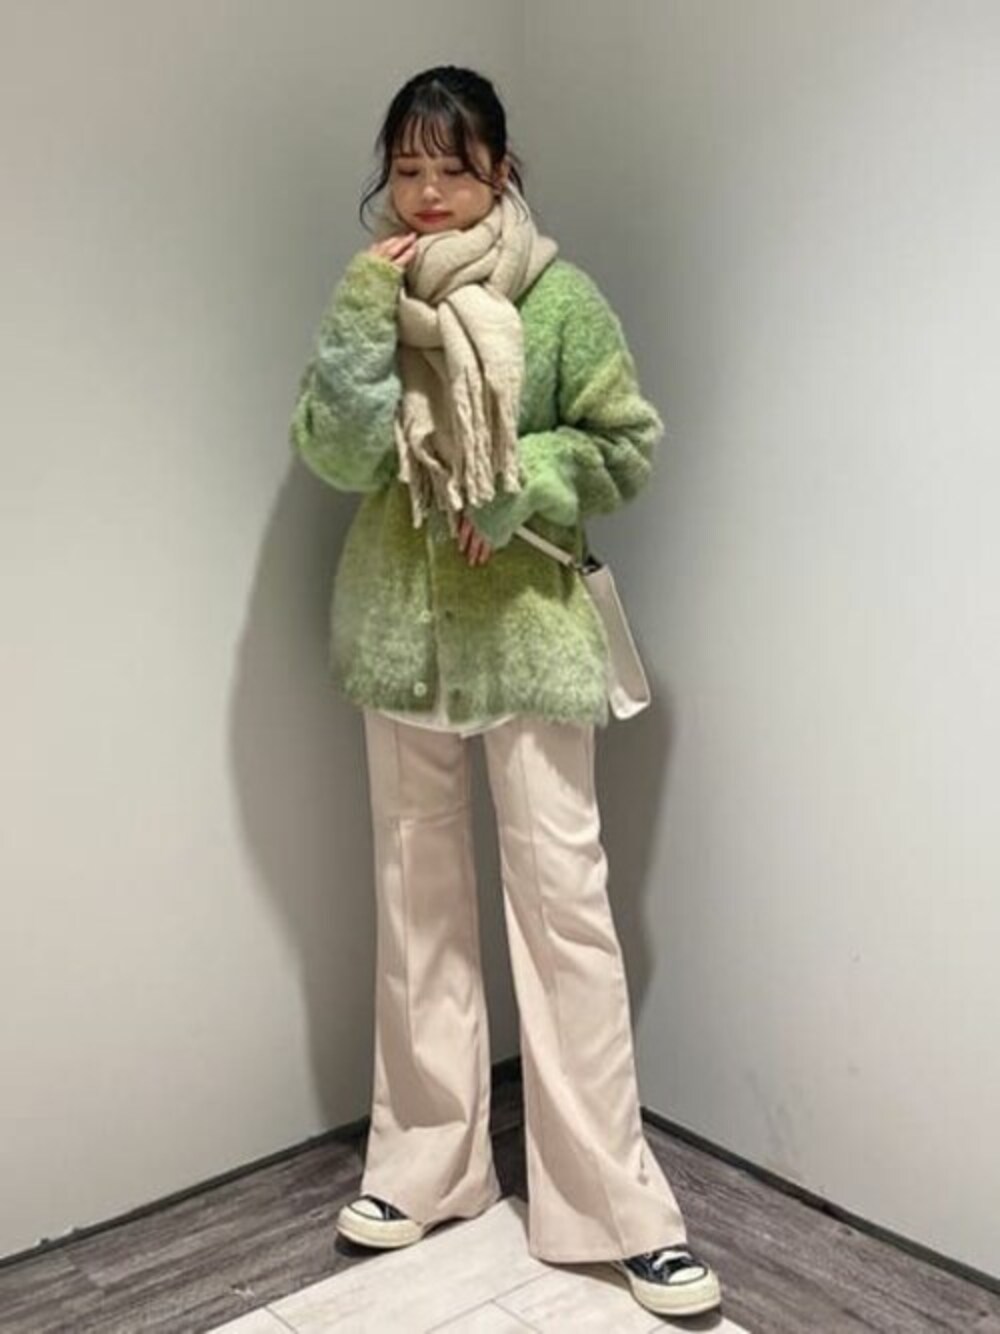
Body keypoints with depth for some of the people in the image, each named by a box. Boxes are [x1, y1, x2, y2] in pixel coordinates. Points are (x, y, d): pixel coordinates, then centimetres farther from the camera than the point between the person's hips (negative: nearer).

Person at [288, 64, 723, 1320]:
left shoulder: (558, 296, -5)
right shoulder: (367, 296, 5)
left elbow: (627, 443, -2)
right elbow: (339, 458, -6)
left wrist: (512, 490, -15)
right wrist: (364, 317, -15)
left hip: (526, 626, -3)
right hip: (400, 623, 4)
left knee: (562, 893, -2)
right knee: (417, 894, 11)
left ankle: (614, 1201, 9)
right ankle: (425, 1161, 26)